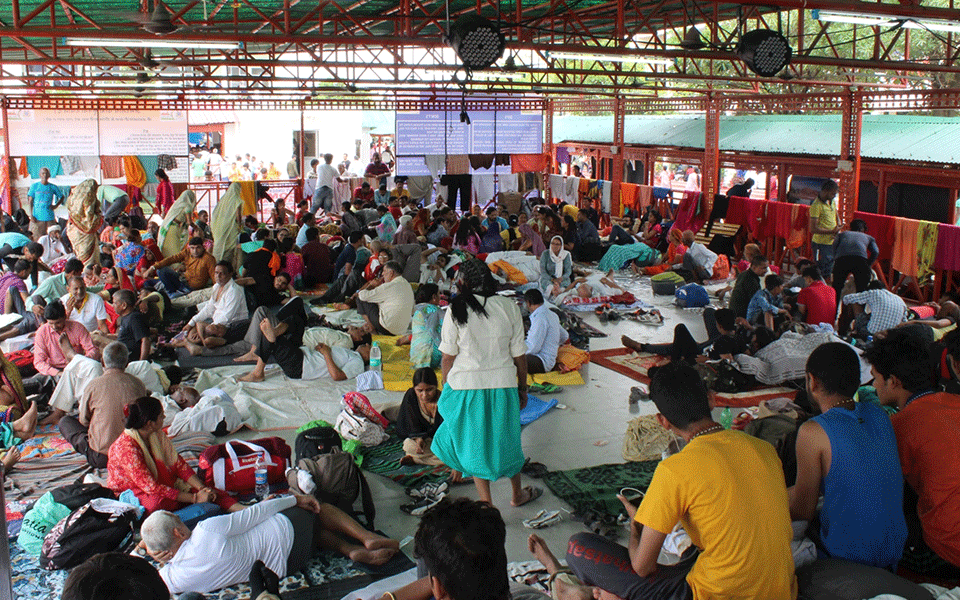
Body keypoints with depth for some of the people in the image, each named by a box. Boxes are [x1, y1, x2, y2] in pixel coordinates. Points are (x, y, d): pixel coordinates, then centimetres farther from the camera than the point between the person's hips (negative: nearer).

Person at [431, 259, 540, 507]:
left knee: (474, 442, 12)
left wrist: (447, 389, 7)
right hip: (503, 383, 2)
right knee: (506, 437, 20)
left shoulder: (456, 310, -10)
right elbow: (519, 355, 1)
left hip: (466, 384, -2)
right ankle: (518, 494, 38)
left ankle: (487, 503, 16)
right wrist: (522, 388, 13)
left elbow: (448, 357, -7)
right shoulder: (509, 307, -3)